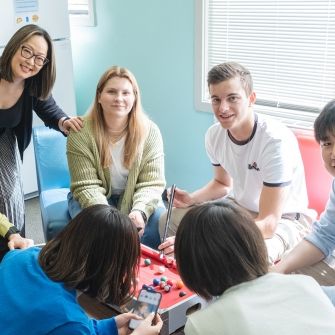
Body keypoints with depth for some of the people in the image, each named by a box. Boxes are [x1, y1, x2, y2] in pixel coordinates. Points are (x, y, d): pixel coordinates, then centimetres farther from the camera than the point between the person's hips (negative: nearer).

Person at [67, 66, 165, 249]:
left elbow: (152, 183, -14)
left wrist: (139, 211, -34)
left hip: (134, 197, 2)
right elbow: (87, 186, -18)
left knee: (160, 223, -24)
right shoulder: (80, 133, -16)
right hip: (93, 199, -1)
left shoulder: (150, 131, -12)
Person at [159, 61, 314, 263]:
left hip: (284, 219, -6)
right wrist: (191, 199, -10)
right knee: (170, 221, -5)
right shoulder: (214, 135, -10)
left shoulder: (277, 140, -30)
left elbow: (268, 224, -33)